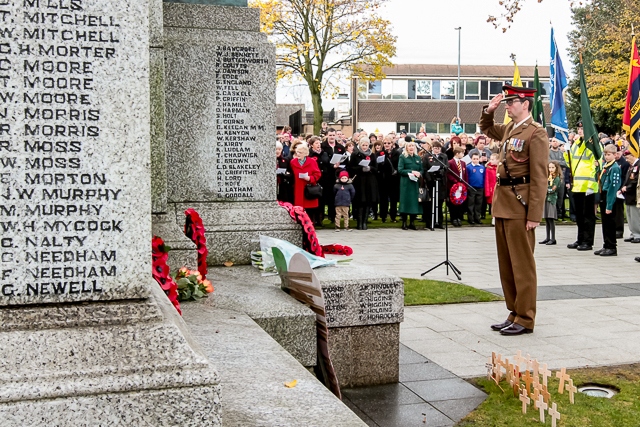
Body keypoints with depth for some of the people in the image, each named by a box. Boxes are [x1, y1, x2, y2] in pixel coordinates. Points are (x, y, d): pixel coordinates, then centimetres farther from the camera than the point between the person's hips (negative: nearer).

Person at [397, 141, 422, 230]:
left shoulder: (418, 158, 14)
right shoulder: (402, 157, 1)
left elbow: (421, 170, 14)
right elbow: (400, 170, -8)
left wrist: (419, 173, -9)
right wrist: (411, 172, -16)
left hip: (416, 183, 4)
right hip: (406, 183, -4)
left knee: (415, 201, 3)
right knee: (406, 201, -4)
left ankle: (412, 222, 11)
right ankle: (404, 223, 2)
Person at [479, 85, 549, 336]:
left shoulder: (536, 133, -10)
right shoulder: (508, 129, 14)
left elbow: (539, 177, -14)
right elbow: (486, 129, 37)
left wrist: (534, 215, -18)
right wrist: (488, 111, 16)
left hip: (520, 206, -8)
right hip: (502, 203, 8)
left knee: (522, 264, -1)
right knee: (506, 264, 12)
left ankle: (525, 319, 7)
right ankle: (514, 313, 22)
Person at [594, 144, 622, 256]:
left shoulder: (615, 168, -14)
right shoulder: (605, 166, 11)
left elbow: (613, 187, -17)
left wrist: (609, 206, -19)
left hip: (610, 198, -8)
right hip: (603, 197, 8)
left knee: (610, 223, -2)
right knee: (605, 223, 13)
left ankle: (612, 248, 6)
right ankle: (606, 246, 22)